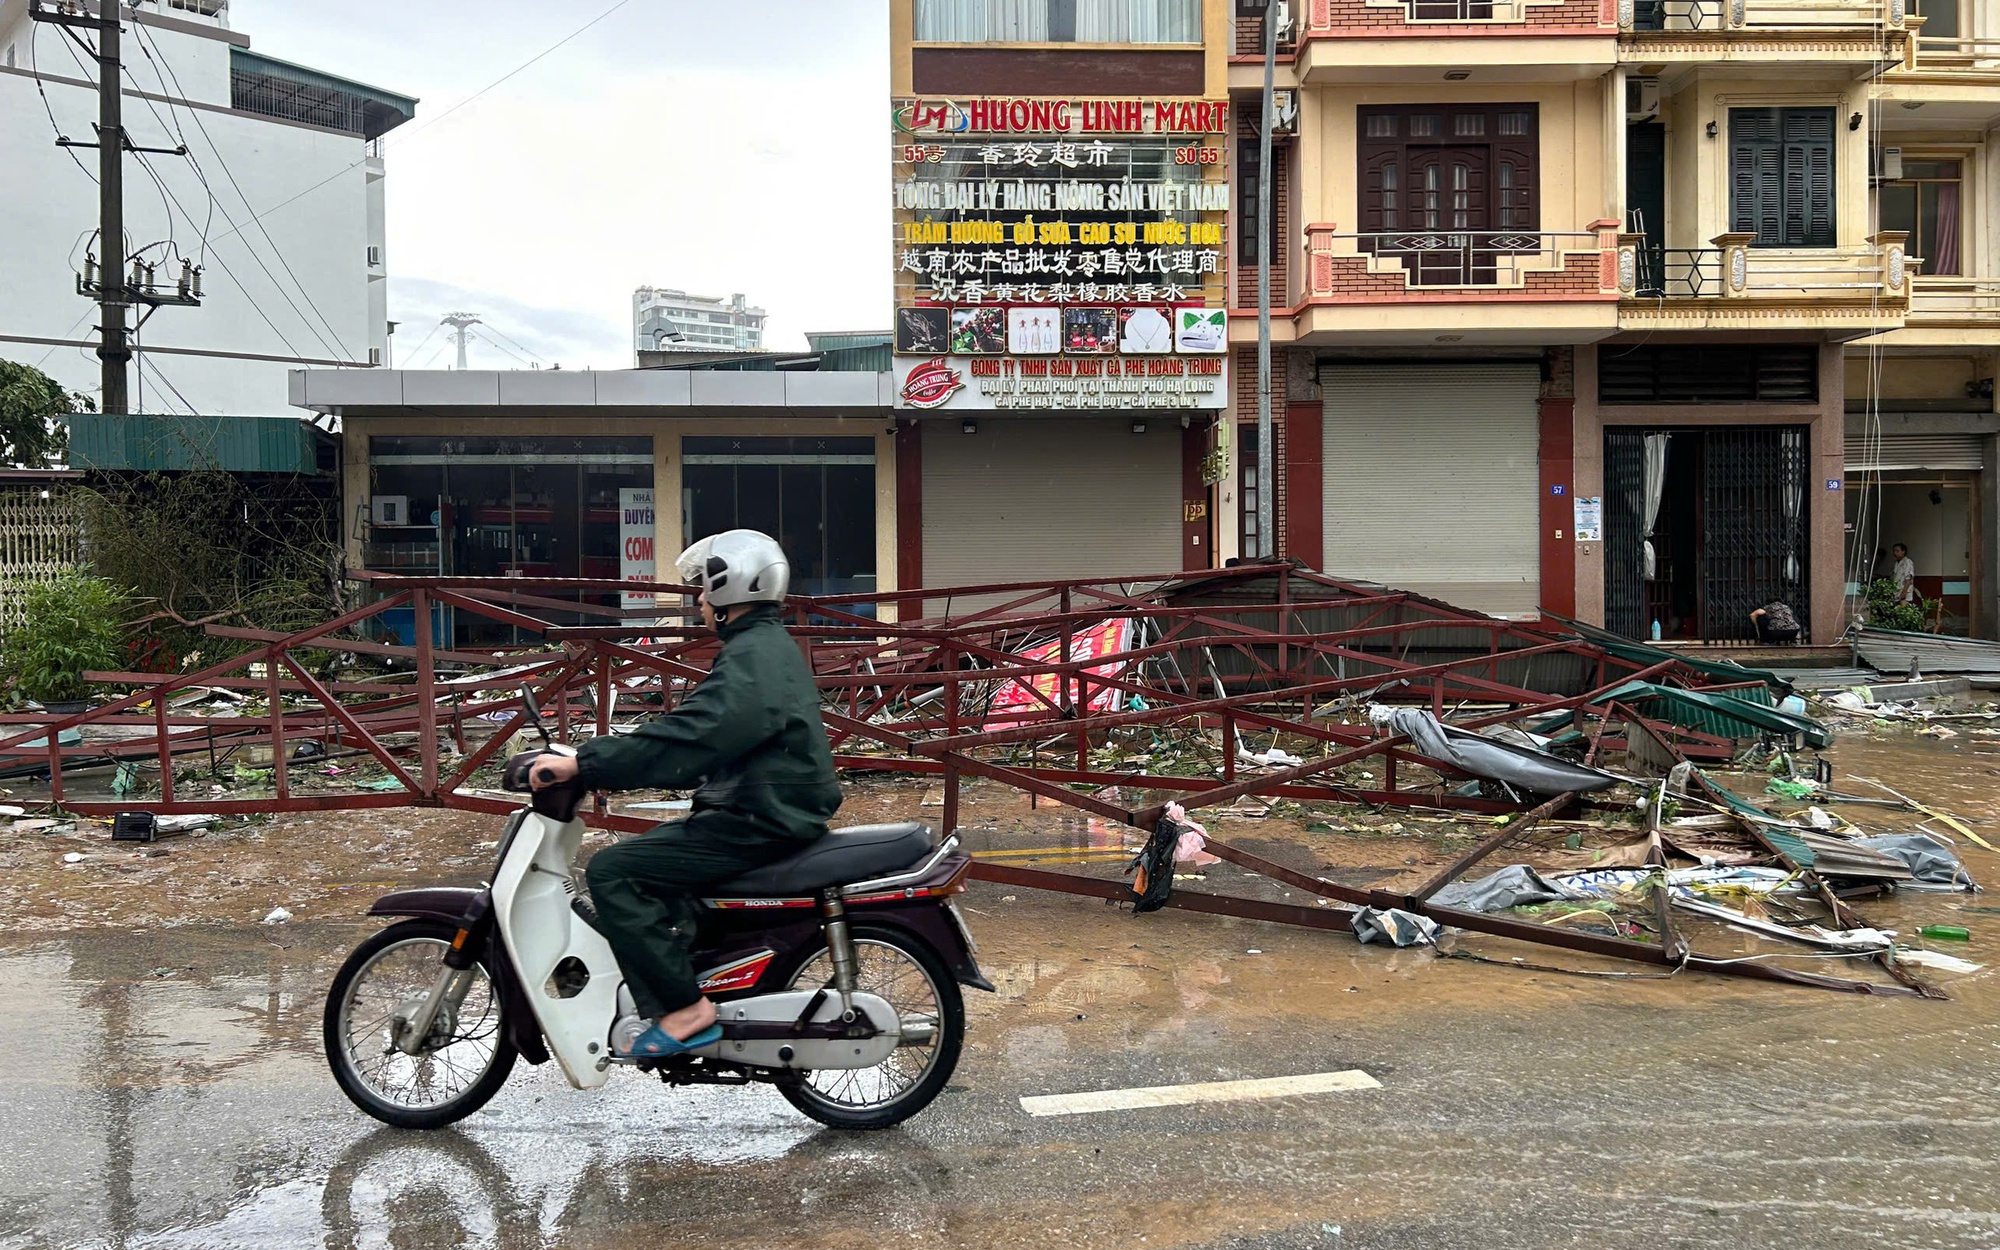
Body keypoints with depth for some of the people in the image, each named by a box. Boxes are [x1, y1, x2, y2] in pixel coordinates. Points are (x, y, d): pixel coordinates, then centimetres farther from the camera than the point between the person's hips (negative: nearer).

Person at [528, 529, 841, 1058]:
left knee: (611, 871, -14)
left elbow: (684, 738, -28)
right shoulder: (767, 645, 17)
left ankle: (683, 1009, -15)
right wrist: (600, 761, 15)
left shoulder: (752, 660, -18)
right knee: (639, 854, 22)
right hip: (767, 811, 11)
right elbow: (702, 736, 20)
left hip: (760, 825, -11)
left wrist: (583, 763, -25)